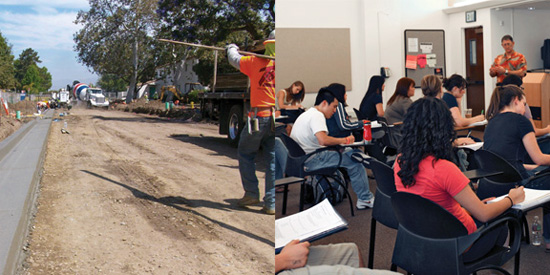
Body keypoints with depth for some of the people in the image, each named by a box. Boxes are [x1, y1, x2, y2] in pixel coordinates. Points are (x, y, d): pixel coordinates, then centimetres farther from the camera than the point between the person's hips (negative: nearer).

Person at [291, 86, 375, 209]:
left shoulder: (307, 114, 19)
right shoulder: (317, 115, -15)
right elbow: (323, 140, -30)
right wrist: (345, 140, -16)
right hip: (312, 160, -11)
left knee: (354, 153, 12)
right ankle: (365, 199, -3)